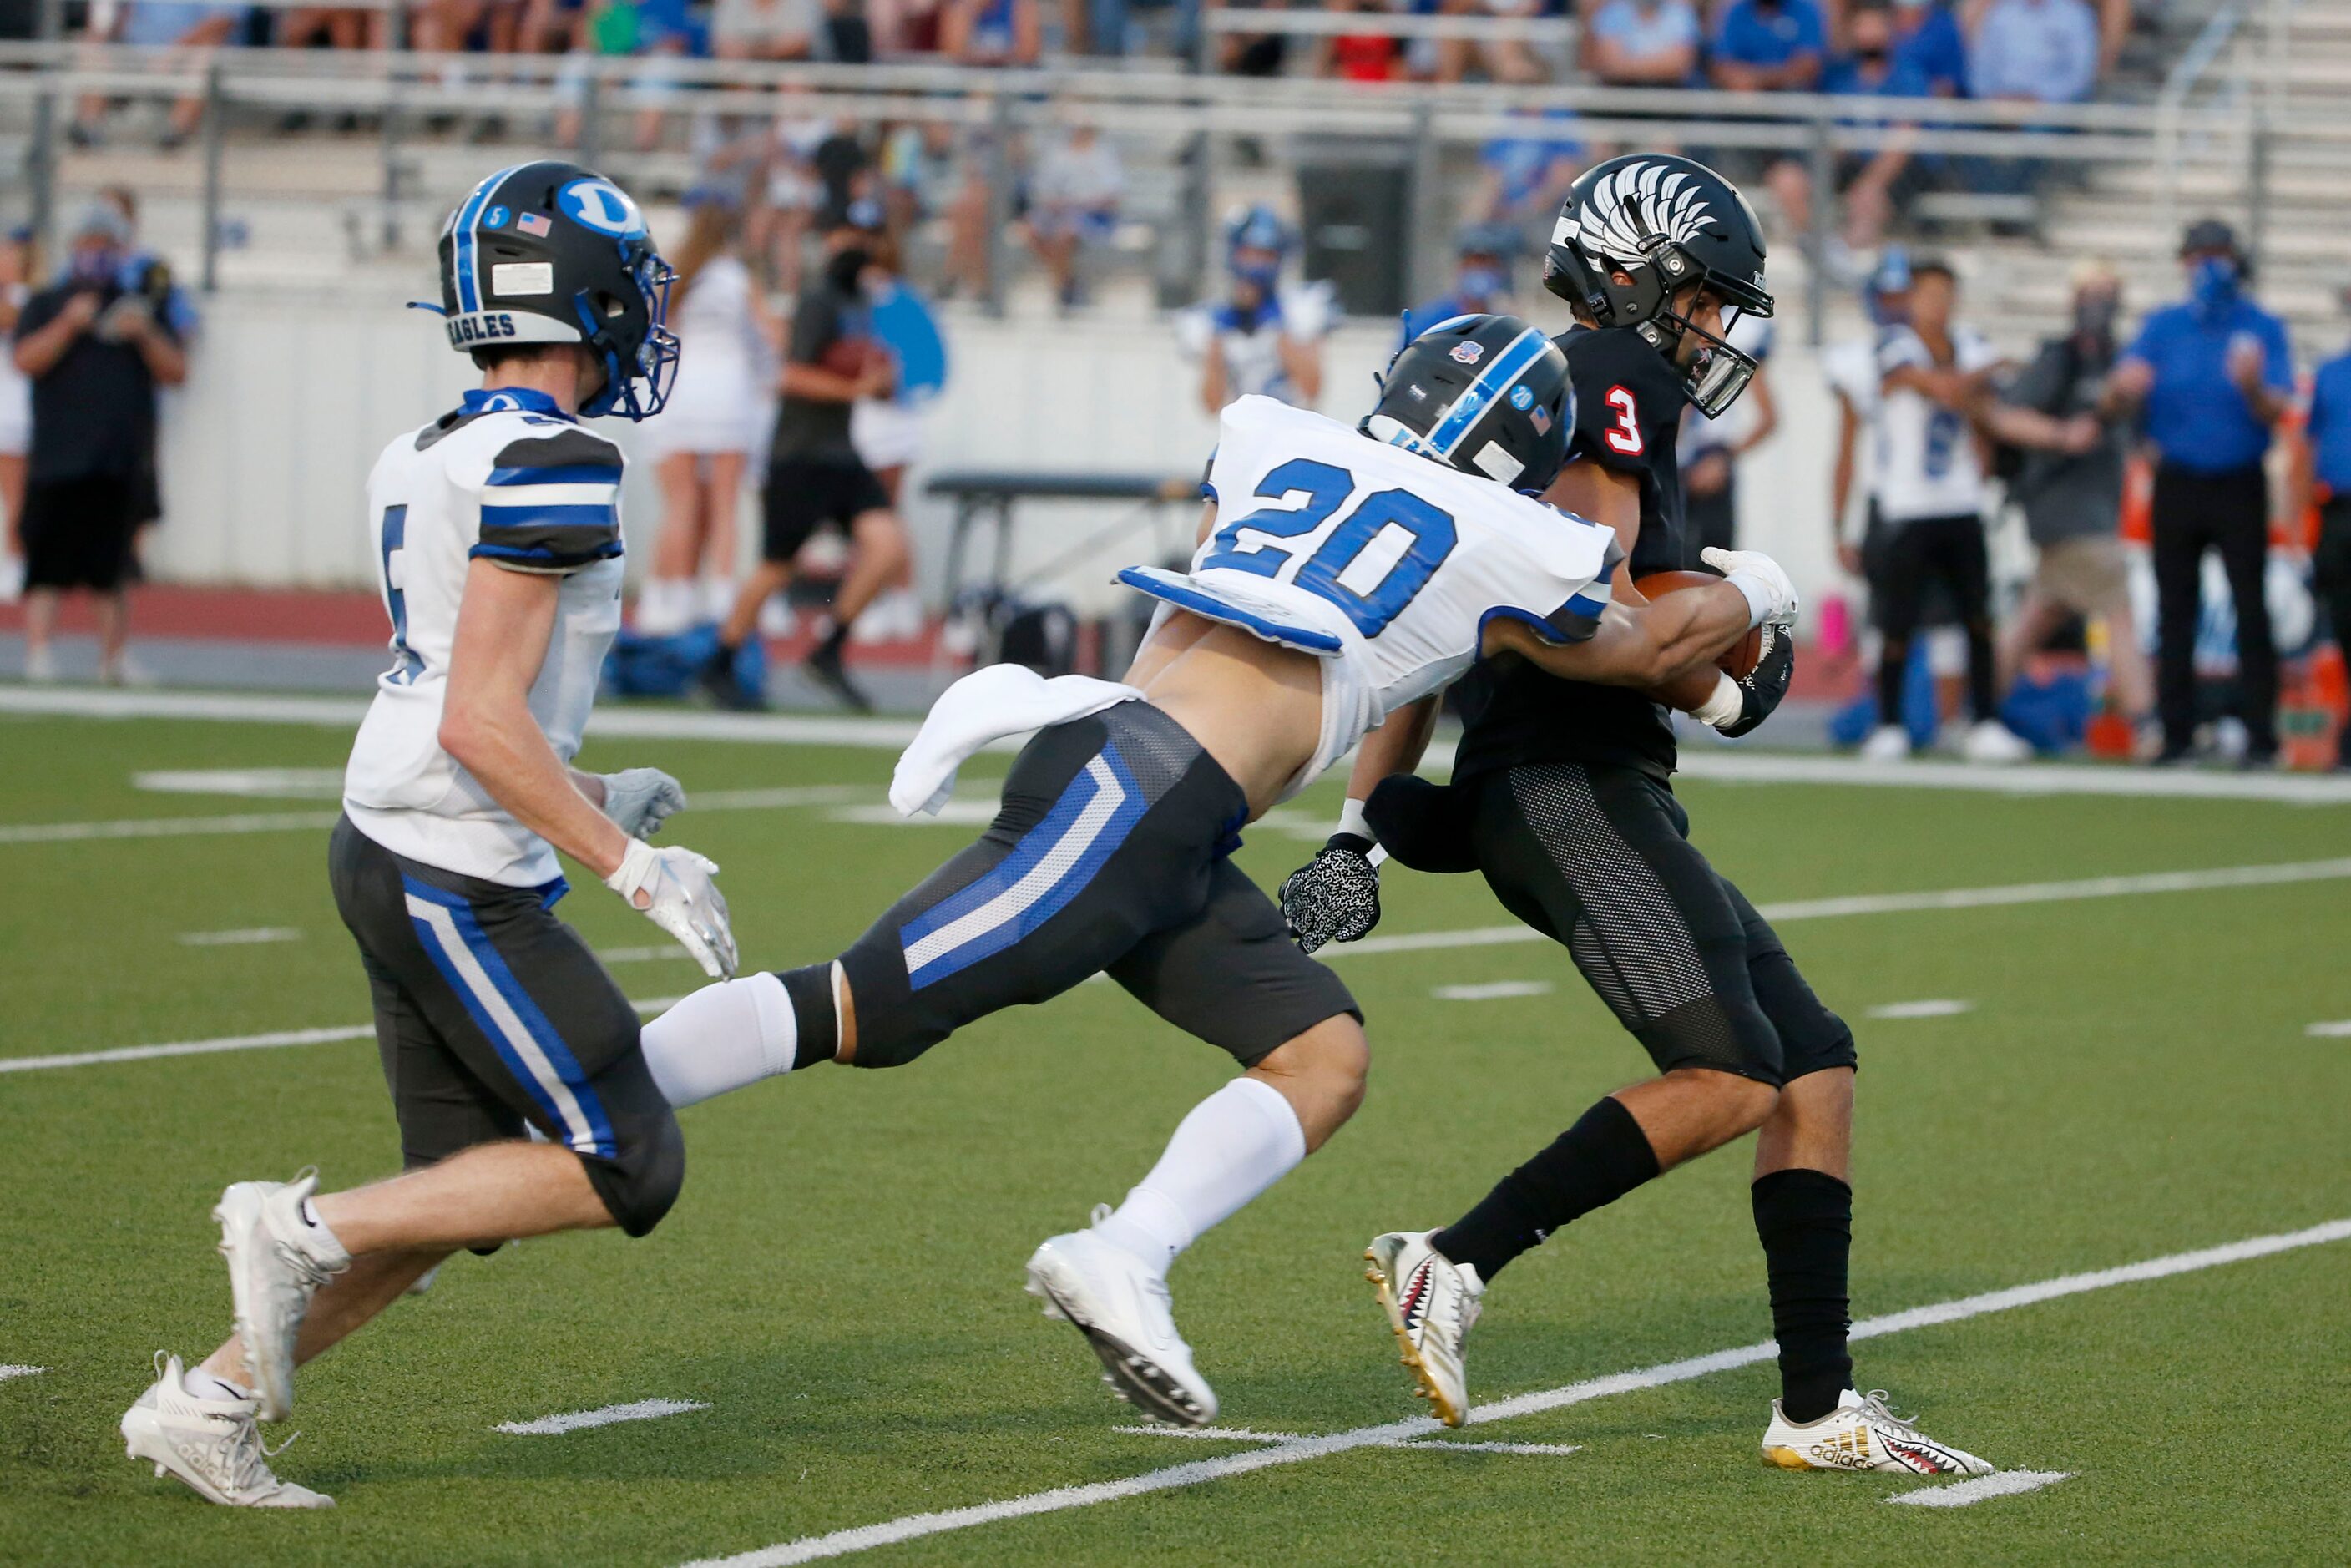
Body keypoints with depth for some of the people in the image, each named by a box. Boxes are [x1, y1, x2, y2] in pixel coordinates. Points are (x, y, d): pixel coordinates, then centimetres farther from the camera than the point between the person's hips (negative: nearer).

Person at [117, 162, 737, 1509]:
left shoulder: (422, 461, 10)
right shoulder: (550, 467, -17)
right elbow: (481, 722, -22)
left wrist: (583, 797, 25)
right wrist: (632, 867, -17)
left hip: (389, 847, 9)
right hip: (460, 881, -9)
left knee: (460, 1201, 14)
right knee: (625, 1172, -3)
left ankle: (209, 1403, 14)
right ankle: (309, 1231, -3)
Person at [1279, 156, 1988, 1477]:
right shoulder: (1614, 385, -6)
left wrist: (1362, 825, 19)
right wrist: (1721, 688, -5)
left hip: (1597, 799, 11)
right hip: (1570, 784, -11)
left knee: (1817, 1066, 7)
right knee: (1730, 1079, -20)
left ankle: (1821, 1409, 5)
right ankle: (1452, 1268, -18)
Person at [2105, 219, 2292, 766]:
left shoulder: (2263, 329, 1)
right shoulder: (2163, 327, 8)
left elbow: (2277, 414, -9)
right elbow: (2115, 403, 0)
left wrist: (2253, 388, -32)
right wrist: (2122, 388, -24)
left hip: (2240, 488, -3)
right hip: (2178, 487, 3)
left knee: (2251, 609, -8)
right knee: (2174, 612, 2)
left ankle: (2261, 736, -8)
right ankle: (2176, 735, 5)